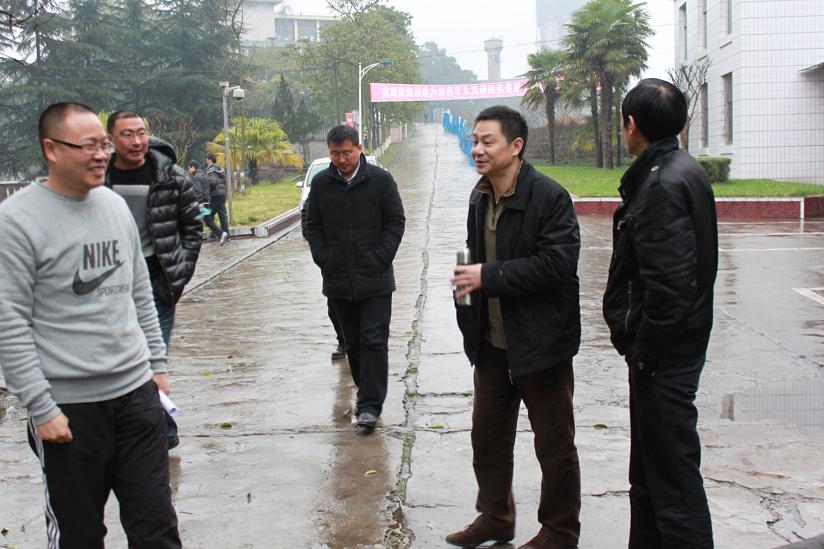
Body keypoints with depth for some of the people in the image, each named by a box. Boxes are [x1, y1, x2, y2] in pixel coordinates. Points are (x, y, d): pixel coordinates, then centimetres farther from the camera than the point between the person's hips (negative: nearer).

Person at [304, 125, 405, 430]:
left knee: (374, 341, -5)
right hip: (338, 279, 3)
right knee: (353, 342, 12)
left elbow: (396, 222, 0)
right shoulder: (321, 183, 5)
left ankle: (371, 404, -2)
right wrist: (324, 259, -1)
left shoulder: (381, 179, -3)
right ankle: (365, 392, 25)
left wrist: (380, 260, -8)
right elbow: (313, 226, 11)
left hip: (375, 279, -3)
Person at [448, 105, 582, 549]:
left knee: (554, 444, 7)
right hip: (492, 342, 8)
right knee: (487, 436, 17)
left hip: (539, 343, -8)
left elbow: (557, 263, -25)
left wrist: (489, 277, -24)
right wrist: (467, 275, 5)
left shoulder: (549, 197, -17)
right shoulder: (480, 197, 9)